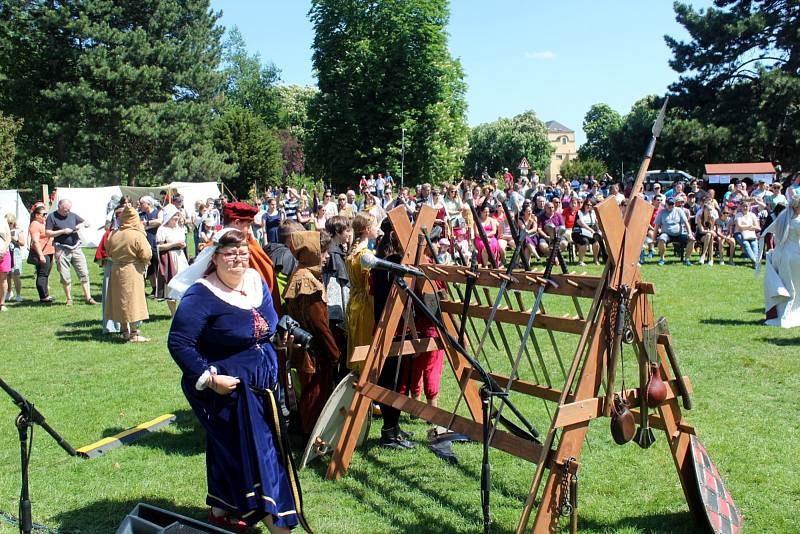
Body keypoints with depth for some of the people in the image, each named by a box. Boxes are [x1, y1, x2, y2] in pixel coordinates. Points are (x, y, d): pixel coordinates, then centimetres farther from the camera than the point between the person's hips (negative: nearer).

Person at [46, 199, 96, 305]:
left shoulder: (72, 215, 11)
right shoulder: (52, 217, 1)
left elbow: (87, 223, 19)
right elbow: (47, 233, -4)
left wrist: (82, 224, -4)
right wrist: (62, 231, -12)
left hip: (76, 248, 3)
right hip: (62, 250, -3)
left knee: (84, 273, -1)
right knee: (65, 277, 2)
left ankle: (88, 297, 4)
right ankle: (69, 299, 13)